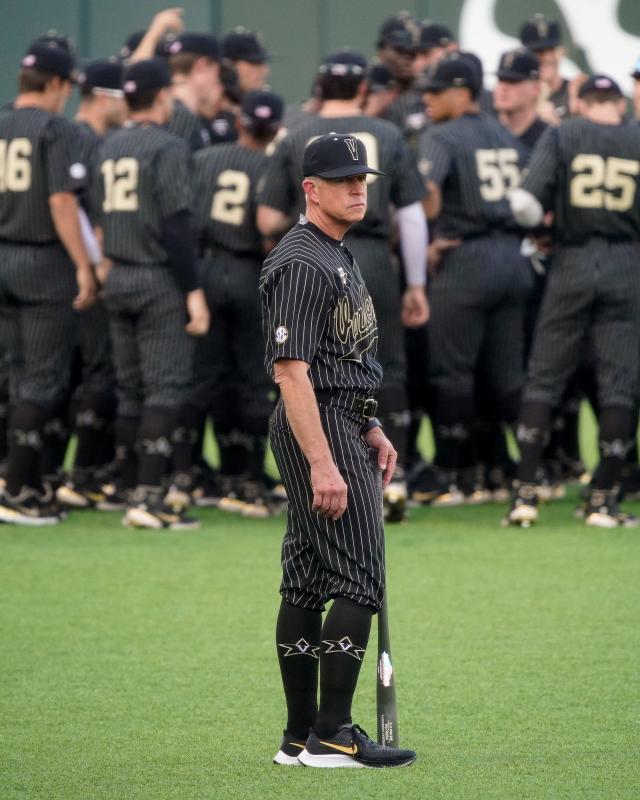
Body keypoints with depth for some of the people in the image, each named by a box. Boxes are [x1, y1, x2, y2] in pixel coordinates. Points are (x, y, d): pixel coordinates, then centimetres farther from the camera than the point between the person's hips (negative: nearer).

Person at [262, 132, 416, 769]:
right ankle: (331, 736, -13)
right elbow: (291, 372, -22)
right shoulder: (300, 264, -16)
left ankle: (300, 738, 12)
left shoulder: (336, 256, 17)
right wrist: (322, 464, -26)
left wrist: (370, 430, 20)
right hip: (317, 429, -11)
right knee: (359, 580, -12)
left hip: (341, 424, 11)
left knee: (307, 584, 10)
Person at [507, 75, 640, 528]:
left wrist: (542, 220, 12)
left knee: (544, 377, 6)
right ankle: (604, 497, 3)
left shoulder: (562, 137, 1)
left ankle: (526, 492, 0)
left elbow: (526, 205, -9)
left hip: (572, 264, 0)